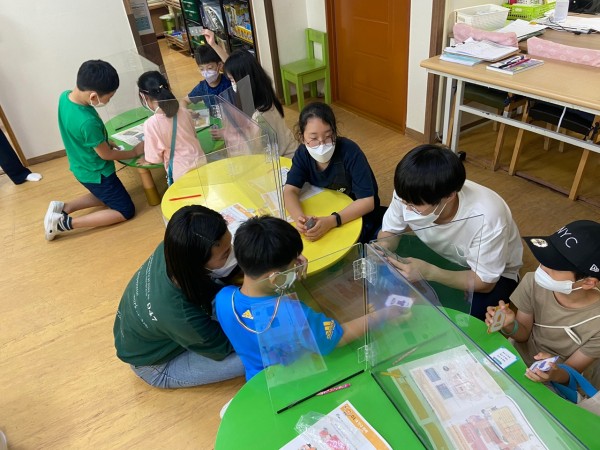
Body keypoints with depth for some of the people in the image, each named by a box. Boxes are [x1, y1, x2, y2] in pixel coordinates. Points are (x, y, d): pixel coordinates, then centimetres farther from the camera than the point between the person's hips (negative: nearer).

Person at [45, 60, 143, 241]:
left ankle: (62, 208, 17)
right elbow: (106, 154, -20)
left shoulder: (65, 96, -10)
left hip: (82, 167, 9)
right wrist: (134, 152, -6)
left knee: (107, 196, 29)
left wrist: (104, 142, 8)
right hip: (96, 173, -9)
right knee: (126, 210, 5)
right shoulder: (88, 122, -35)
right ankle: (65, 222, 0)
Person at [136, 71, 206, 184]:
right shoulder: (185, 112, -3)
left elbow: (154, 158, -10)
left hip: (182, 172, -5)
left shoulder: (151, 124, -17)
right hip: (200, 162, 5)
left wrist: (146, 160, 11)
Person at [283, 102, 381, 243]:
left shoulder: (350, 151, -27)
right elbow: (290, 191, -17)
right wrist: (300, 218, -38)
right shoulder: (303, 153, -13)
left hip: (359, 217, -4)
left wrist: (331, 221, -43)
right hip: (324, 212, 5)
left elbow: (367, 201, -30)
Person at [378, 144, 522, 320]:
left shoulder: (486, 218, -38)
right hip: (441, 255, 4)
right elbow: (388, 233, -10)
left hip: (490, 273, -3)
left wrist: (429, 272, -39)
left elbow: (484, 282, -26)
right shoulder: (409, 194, -27)